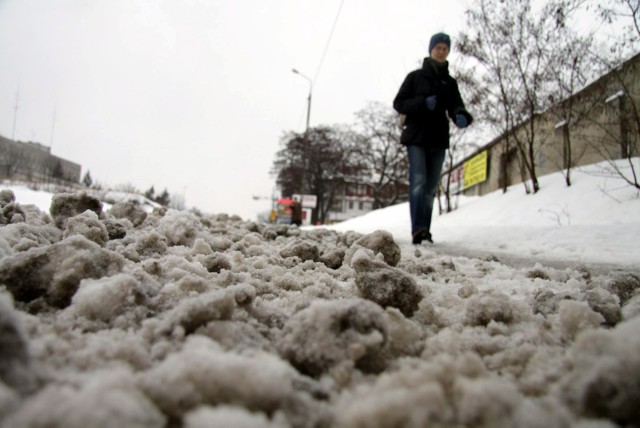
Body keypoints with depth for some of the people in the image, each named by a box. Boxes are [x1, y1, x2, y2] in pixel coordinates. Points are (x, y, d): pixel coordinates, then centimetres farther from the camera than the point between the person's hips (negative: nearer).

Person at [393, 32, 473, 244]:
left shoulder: (450, 82, 15)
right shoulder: (415, 76, 6)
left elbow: (455, 107, 4)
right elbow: (399, 103, 1)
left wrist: (462, 117, -20)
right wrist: (423, 103, -15)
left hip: (439, 139, 4)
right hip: (416, 137, -4)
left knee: (431, 187, 4)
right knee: (418, 182, -17)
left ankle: (425, 231, 8)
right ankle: (418, 229, -23)